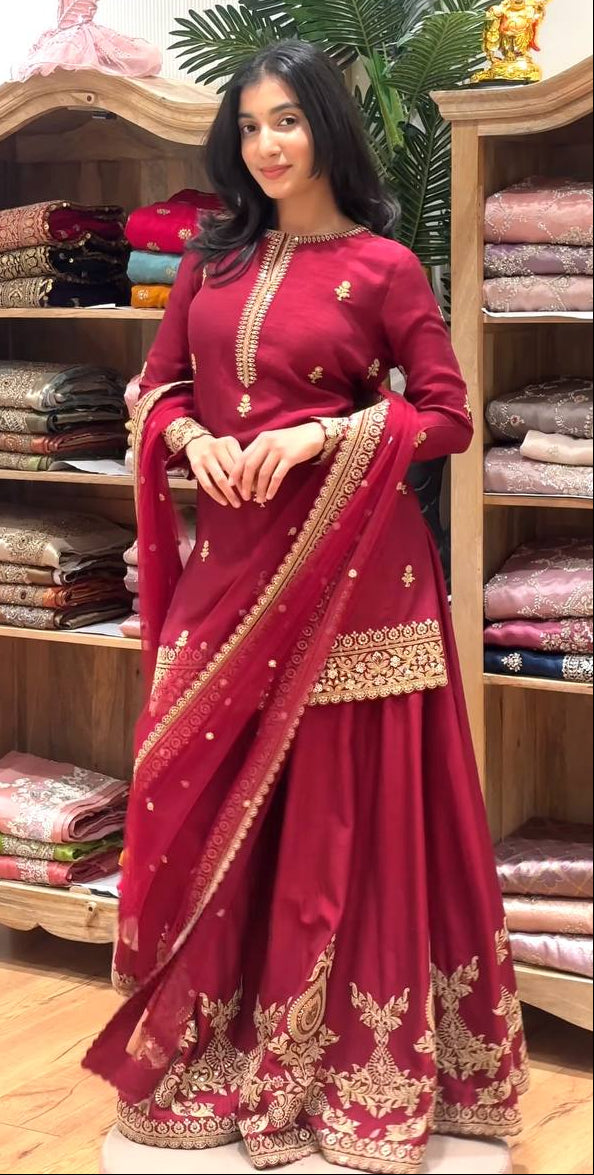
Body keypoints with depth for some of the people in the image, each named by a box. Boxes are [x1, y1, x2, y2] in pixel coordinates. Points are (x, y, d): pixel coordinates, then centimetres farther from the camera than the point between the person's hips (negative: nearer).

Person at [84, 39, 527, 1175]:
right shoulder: (212, 260, 12)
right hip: (229, 559, 4)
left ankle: (357, 1062, 15)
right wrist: (193, 437, -7)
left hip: (346, 564, -4)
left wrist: (318, 437, -15)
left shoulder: (382, 266, -1)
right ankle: (212, 1041, 21)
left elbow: (449, 413, -4)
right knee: (203, 800, 5)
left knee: (341, 808, 1)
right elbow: (160, 387, 15)